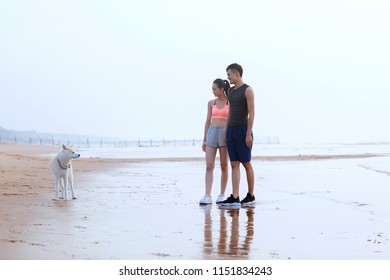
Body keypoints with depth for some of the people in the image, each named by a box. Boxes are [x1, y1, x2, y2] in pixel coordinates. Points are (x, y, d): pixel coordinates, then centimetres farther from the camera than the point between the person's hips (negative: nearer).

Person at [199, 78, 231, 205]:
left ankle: (222, 195, 12)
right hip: (212, 134, 3)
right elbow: (208, 122, 13)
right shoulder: (211, 103, 12)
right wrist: (204, 140, 9)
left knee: (224, 166, 2)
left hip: (225, 134, -3)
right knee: (209, 166, -7)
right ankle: (207, 196, -13)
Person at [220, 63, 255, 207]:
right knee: (234, 164, -1)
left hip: (243, 130, -7)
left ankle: (251, 195, 14)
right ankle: (235, 198, -6)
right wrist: (227, 133, 14)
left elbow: (251, 113, -15)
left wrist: (249, 134, -21)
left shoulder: (248, 90, -10)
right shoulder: (231, 91, 15)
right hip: (231, 131, 7)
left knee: (246, 164, 1)